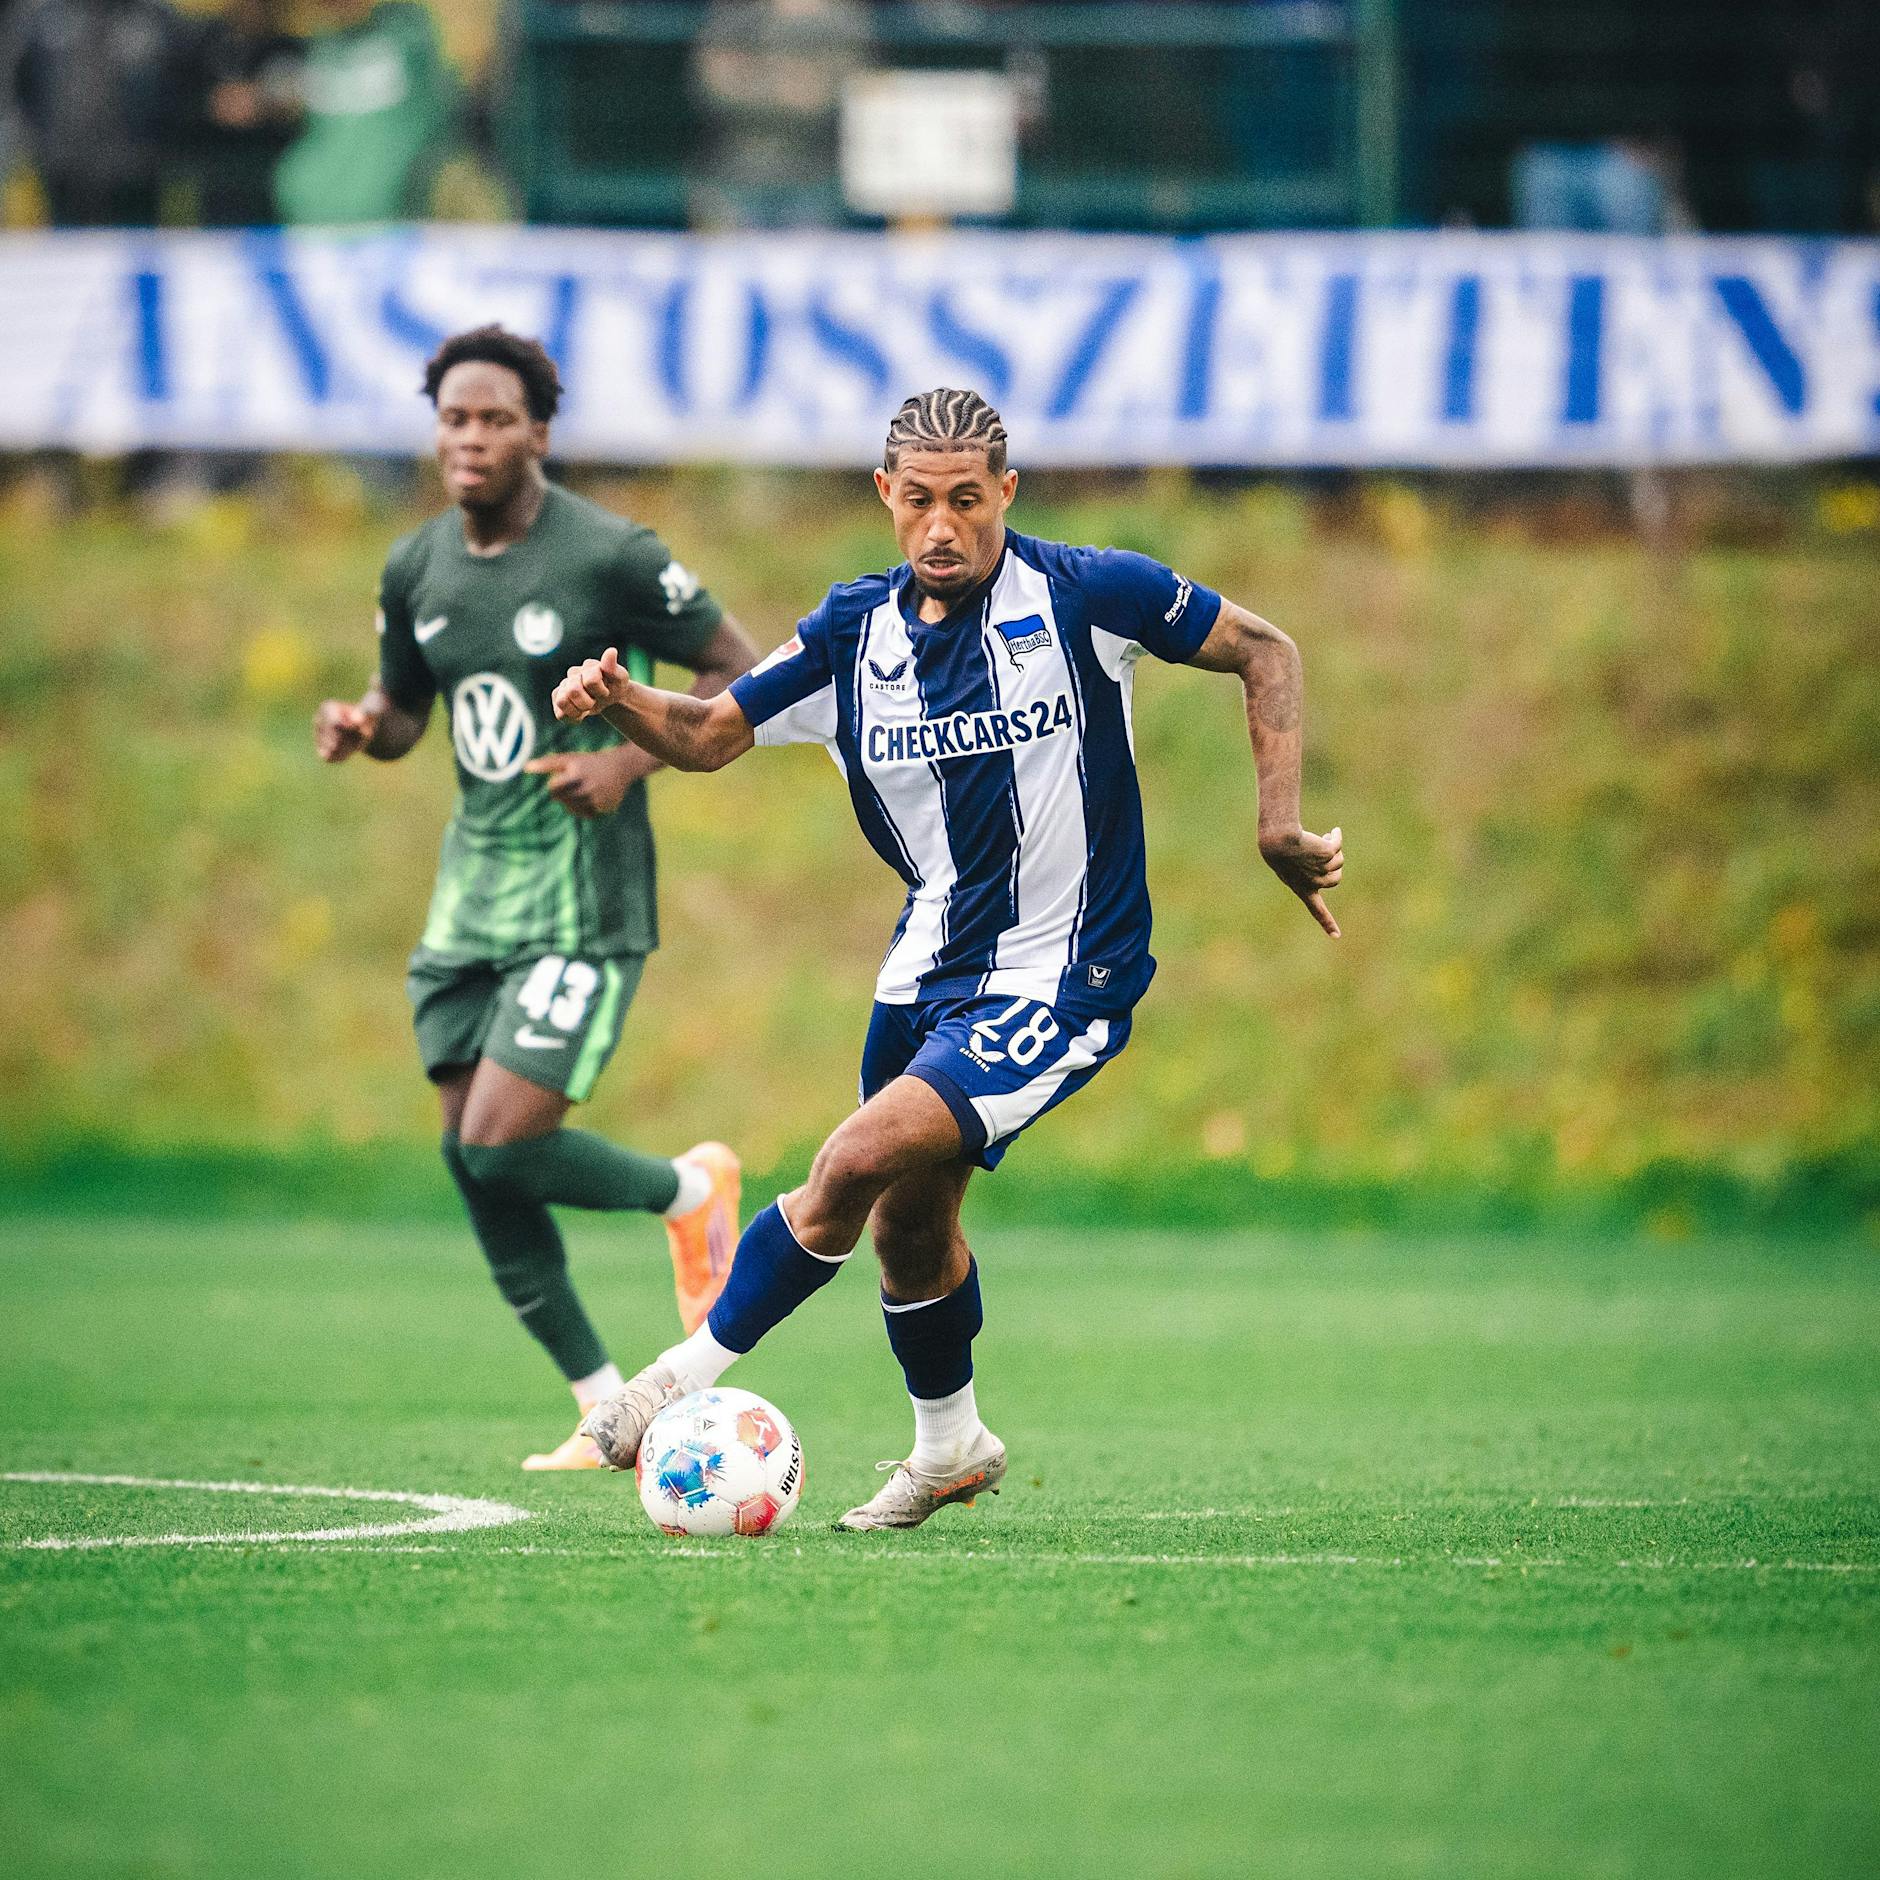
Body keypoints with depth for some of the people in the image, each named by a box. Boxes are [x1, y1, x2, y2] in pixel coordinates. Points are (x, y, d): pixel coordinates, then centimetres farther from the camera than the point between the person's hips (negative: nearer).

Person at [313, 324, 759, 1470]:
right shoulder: (415, 571, 6)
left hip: (585, 900, -7)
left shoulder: (610, 558, -13)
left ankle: (692, 1192, 16)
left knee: (501, 1147, -15)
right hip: (472, 892, 7)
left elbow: (743, 673, -6)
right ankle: (608, 1409, 17)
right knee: (471, 1162, 3)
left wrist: (634, 760, -18)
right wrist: (360, 727, -3)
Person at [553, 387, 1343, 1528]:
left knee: (859, 1166, -21)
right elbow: (714, 734, 1)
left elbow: (1264, 650, -4)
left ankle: (695, 1374, -4)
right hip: (931, 970, 6)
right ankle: (952, 1444, 44)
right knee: (909, 1223, 18)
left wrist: (1283, 828, -12)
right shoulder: (857, 631, 0)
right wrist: (623, 703, -21)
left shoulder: (1084, 594, -13)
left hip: (1059, 982, -6)